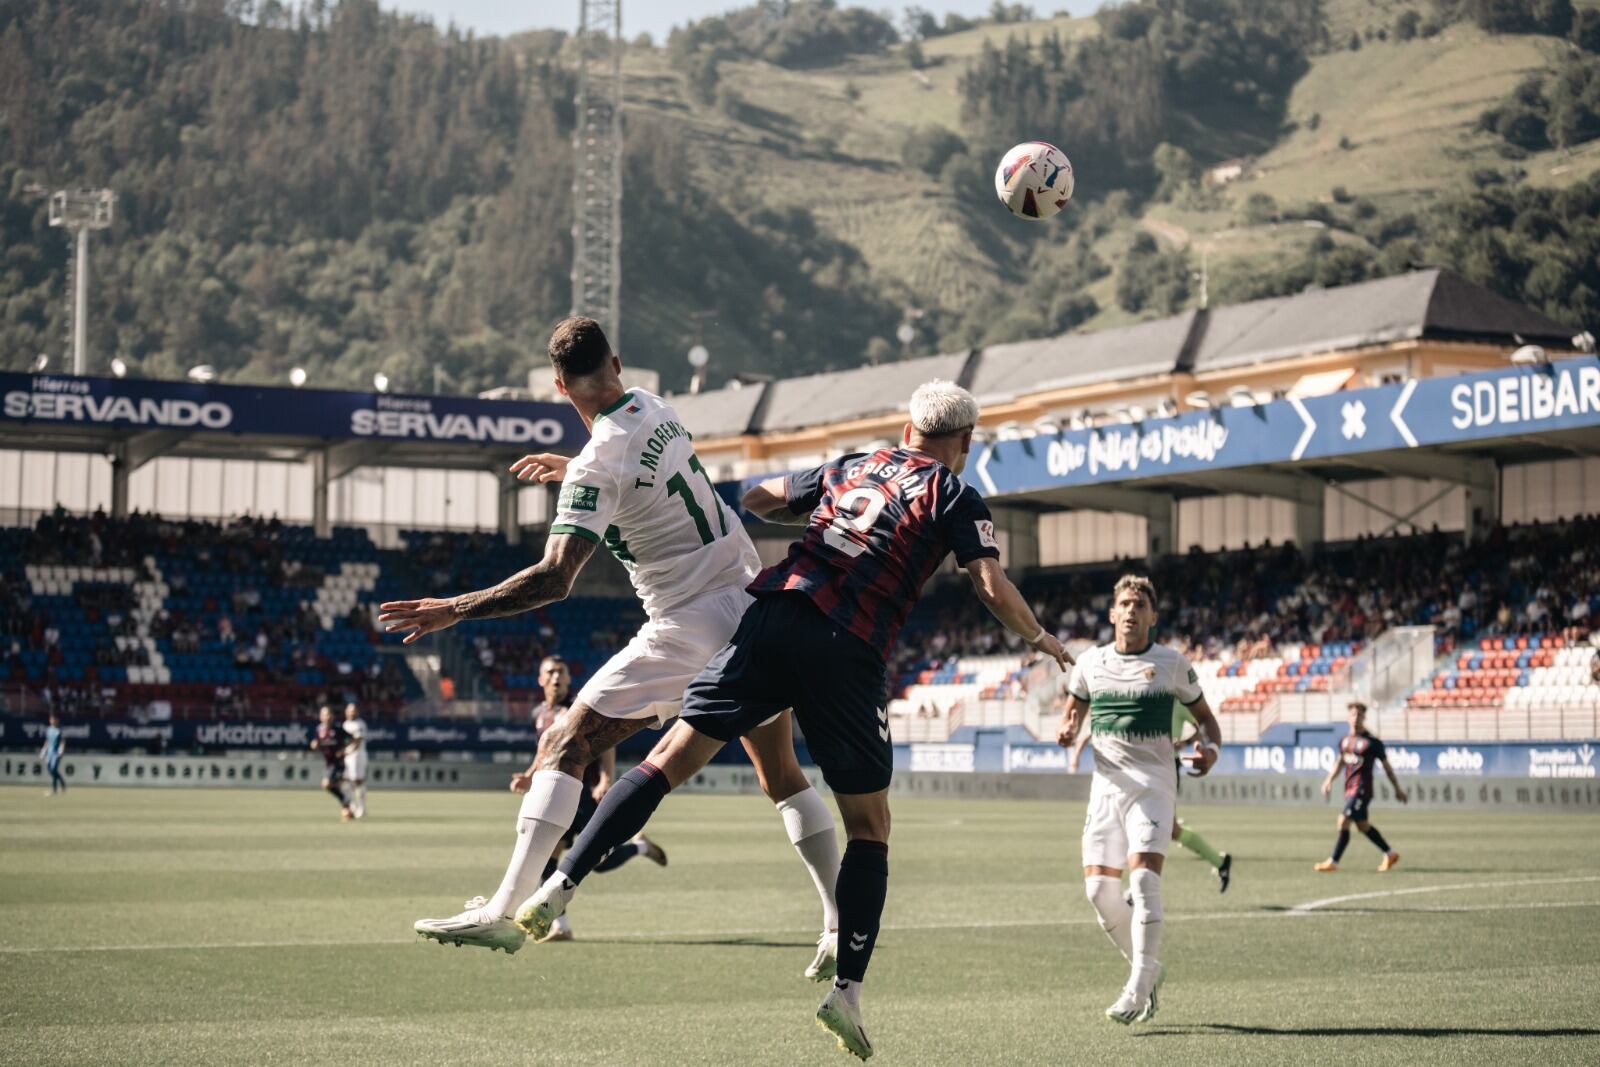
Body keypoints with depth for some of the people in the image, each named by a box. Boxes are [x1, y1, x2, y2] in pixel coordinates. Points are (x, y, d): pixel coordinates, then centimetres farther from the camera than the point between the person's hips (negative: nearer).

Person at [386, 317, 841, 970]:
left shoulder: (597, 466, -16)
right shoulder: (654, 408, 7)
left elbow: (553, 580, -23)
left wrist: (455, 609, -17)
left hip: (690, 630, -8)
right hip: (755, 605, 8)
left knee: (563, 744, -5)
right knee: (782, 775, 16)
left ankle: (507, 910, -14)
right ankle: (842, 925, 15)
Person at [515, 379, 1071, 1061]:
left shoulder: (849, 467, 24)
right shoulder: (955, 497, 11)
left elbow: (756, 500, 32)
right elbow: (994, 590, 2)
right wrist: (1041, 639, 19)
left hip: (771, 619, 3)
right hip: (847, 653, -3)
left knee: (670, 760, 4)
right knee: (869, 828, 9)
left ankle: (559, 888, -8)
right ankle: (846, 991, 2)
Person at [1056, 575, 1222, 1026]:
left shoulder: (1171, 664, 1)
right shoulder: (1091, 662, 8)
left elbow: (1205, 716, 11)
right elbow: (1074, 708, 22)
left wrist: (1210, 748, -11)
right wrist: (1067, 730, -2)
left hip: (1153, 785, -3)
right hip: (1106, 785, 4)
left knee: (1144, 877, -20)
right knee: (1099, 889, -4)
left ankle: (1139, 988, -16)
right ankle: (1147, 967, 18)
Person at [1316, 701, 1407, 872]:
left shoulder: (1372, 743, -8)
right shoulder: (1344, 740, 9)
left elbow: (1386, 766, 0)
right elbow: (1339, 762, 23)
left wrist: (1398, 789, 6)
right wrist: (1329, 779, 10)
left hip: (1362, 789, -8)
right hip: (1349, 788, 8)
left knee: (1343, 821, -14)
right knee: (1362, 825, 16)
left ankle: (1333, 862, -10)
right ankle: (1390, 854, 31)